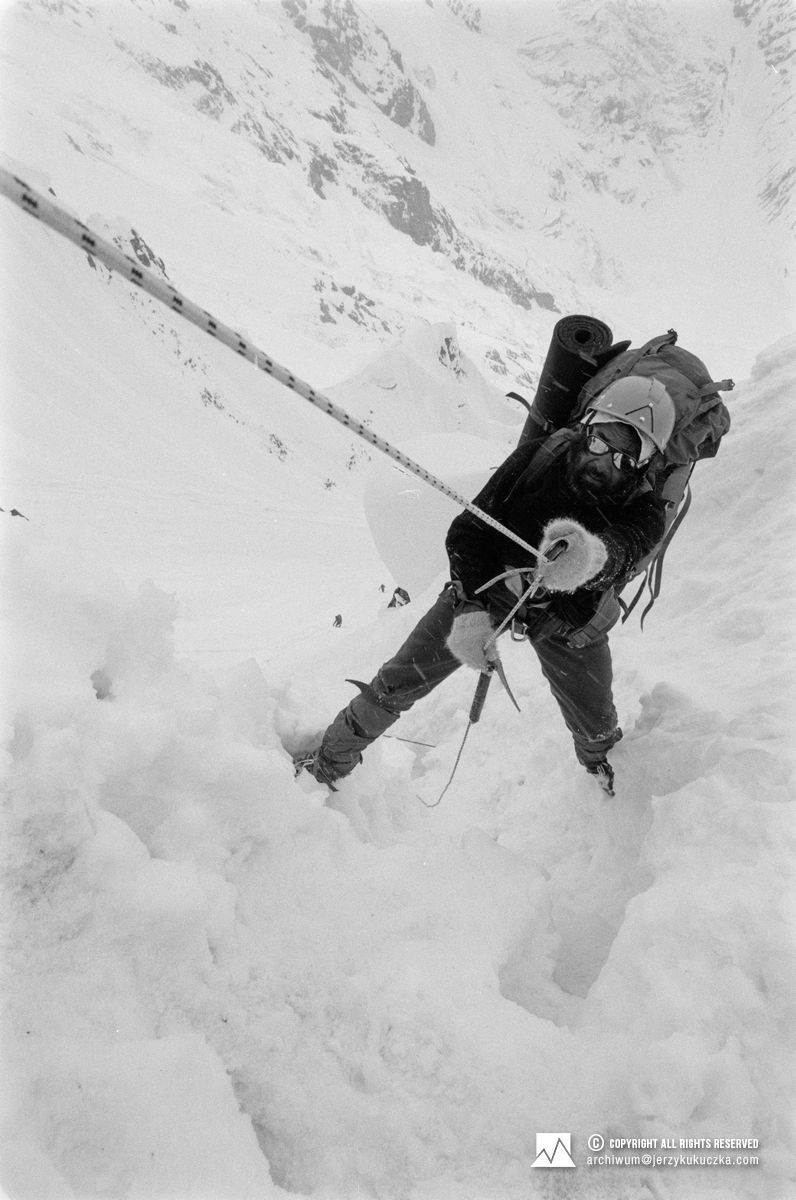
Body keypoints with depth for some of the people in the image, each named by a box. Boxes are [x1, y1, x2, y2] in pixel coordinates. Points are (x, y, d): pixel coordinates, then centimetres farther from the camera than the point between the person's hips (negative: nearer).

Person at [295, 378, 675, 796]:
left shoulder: (641, 512, -23)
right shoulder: (542, 456, -23)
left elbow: (623, 550, -47)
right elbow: (470, 529, -20)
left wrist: (593, 556, -72)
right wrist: (470, 609, -35)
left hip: (566, 624, 1)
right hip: (486, 588, 0)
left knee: (595, 726, 12)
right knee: (397, 684, -3)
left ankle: (599, 762, 53)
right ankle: (329, 762, 21)